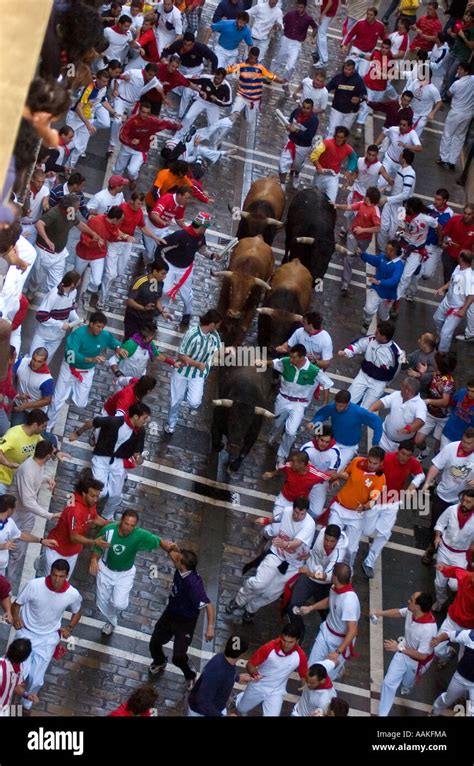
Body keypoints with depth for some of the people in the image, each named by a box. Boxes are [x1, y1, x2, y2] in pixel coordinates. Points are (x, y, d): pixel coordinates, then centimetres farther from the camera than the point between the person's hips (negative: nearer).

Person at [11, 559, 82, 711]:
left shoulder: (73, 595, -15)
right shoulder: (34, 585, -21)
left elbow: (77, 612, 8)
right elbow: (16, 604, -5)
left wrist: (70, 628, -7)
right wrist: (16, 617, -24)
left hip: (48, 637, 1)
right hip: (27, 632, -1)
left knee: (36, 680, -6)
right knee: (21, 674, -17)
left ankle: (28, 698, 31)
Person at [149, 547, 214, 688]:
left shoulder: (193, 583, -38)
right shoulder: (181, 568, -19)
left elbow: (209, 605, -35)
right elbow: (173, 553, -1)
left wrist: (210, 627, -41)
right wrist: (172, 549, -25)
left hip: (185, 622, -6)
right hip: (170, 613, 6)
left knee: (178, 657, -5)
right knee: (154, 643, 11)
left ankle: (191, 676, 29)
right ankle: (159, 662, 47)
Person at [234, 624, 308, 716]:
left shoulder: (300, 656, -24)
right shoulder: (269, 647, -29)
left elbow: (304, 676, -8)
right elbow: (250, 664, -20)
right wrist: (254, 673, -41)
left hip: (276, 692, 0)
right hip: (257, 686, 0)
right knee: (241, 709, 22)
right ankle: (239, 699, 58)